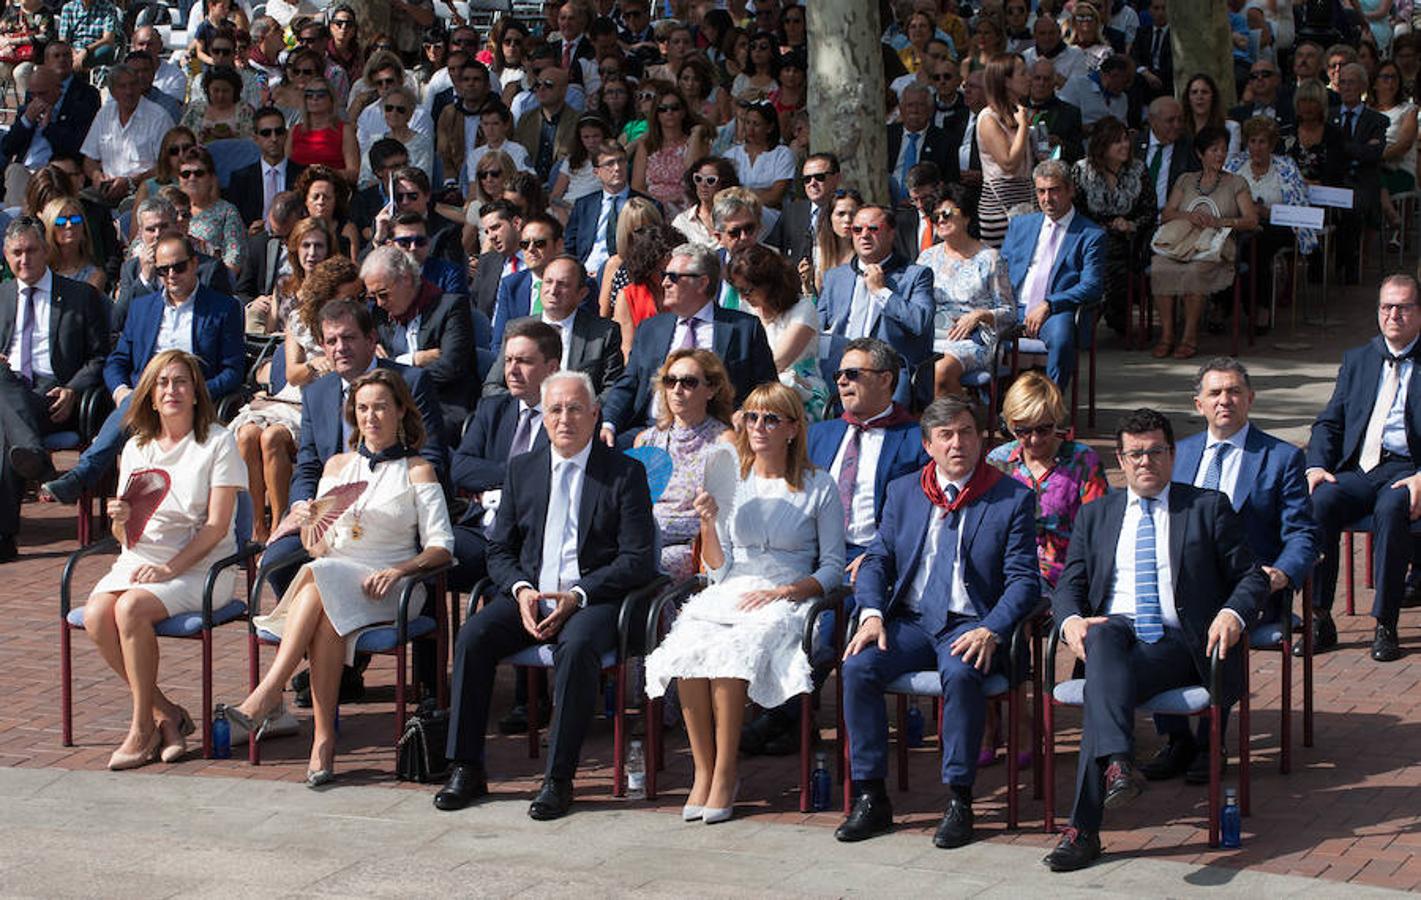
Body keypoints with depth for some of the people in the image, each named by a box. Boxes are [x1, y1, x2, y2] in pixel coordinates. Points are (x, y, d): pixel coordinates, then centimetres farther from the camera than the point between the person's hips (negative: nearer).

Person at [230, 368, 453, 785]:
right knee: (327, 618, -35)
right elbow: (317, 545, 18)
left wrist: (398, 570, -19)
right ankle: (323, 739, -41)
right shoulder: (337, 465, 22)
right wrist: (310, 528, -7)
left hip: (384, 588, -3)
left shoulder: (417, 471, 9)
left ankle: (268, 693, -41)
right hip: (329, 575, 3)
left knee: (318, 582, -35)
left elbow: (441, 547, -1)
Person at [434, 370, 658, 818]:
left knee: (577, 646, -36)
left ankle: (559, 777, -30)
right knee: (472, 637, -23)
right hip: (528, 594, 4)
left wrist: (577, 596, -17)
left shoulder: (625, 474, 1)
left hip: (591, 600, -4)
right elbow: (499, 550, 13)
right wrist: (521, 591, -9)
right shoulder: (522, 469, 14)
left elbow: (637, 560, -5)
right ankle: (466, 768, -16)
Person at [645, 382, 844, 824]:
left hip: (784, 600, -3)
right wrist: (707, 523, -6)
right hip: (727, 594, 3)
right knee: (688, 647, -32)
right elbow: (719, 567, 12)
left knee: (732, 650, -35)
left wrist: (783, 591, -11)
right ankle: (703, 769, -23)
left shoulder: (818, 487, 7)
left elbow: (833, 568, 5)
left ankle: (725, 771, -26)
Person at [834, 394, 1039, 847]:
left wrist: (990, 632, -19)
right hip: (910, 621, 4)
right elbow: (877, 559, 12)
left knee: (961, 673, -36)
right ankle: (870, 796, -16)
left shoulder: (1013, 499, 3)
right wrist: (871, 615, -8)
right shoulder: (903, 492, 15)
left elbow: (1024, 581, -3)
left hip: (970, 625, -3)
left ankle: (958, 801, -25)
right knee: (858, 667, -24)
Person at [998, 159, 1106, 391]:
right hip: (1013, 310, 4)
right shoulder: (1020, 225, 21)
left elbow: (1092, 287, -3)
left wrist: (1048, 305, -15)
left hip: (1054, 313, -4)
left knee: (1061, 337, -38)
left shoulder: (1091, 235, 7)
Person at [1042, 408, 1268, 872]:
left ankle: (1084, 830, -39)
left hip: (1178, 643, -2)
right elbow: (1069, 585, 15)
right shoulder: (1095, 515, 22)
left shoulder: (1209, 508, 14)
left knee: (1103, 686, -32)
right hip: (1116, 630, 3)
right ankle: (1118, 763, -56)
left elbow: (1252, 576, 11)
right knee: (1103, 637, -37)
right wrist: (1071, 620, -10)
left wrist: (1233, 614, -12)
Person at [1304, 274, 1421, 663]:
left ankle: (1385, 626, -29)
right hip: (1357, 468, 4)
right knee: (1318, 502, -28)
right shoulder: (1357, 359, 22)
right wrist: (1317, 466, -3)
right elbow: (1329, 422, 17)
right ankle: (1320, 620, -22)